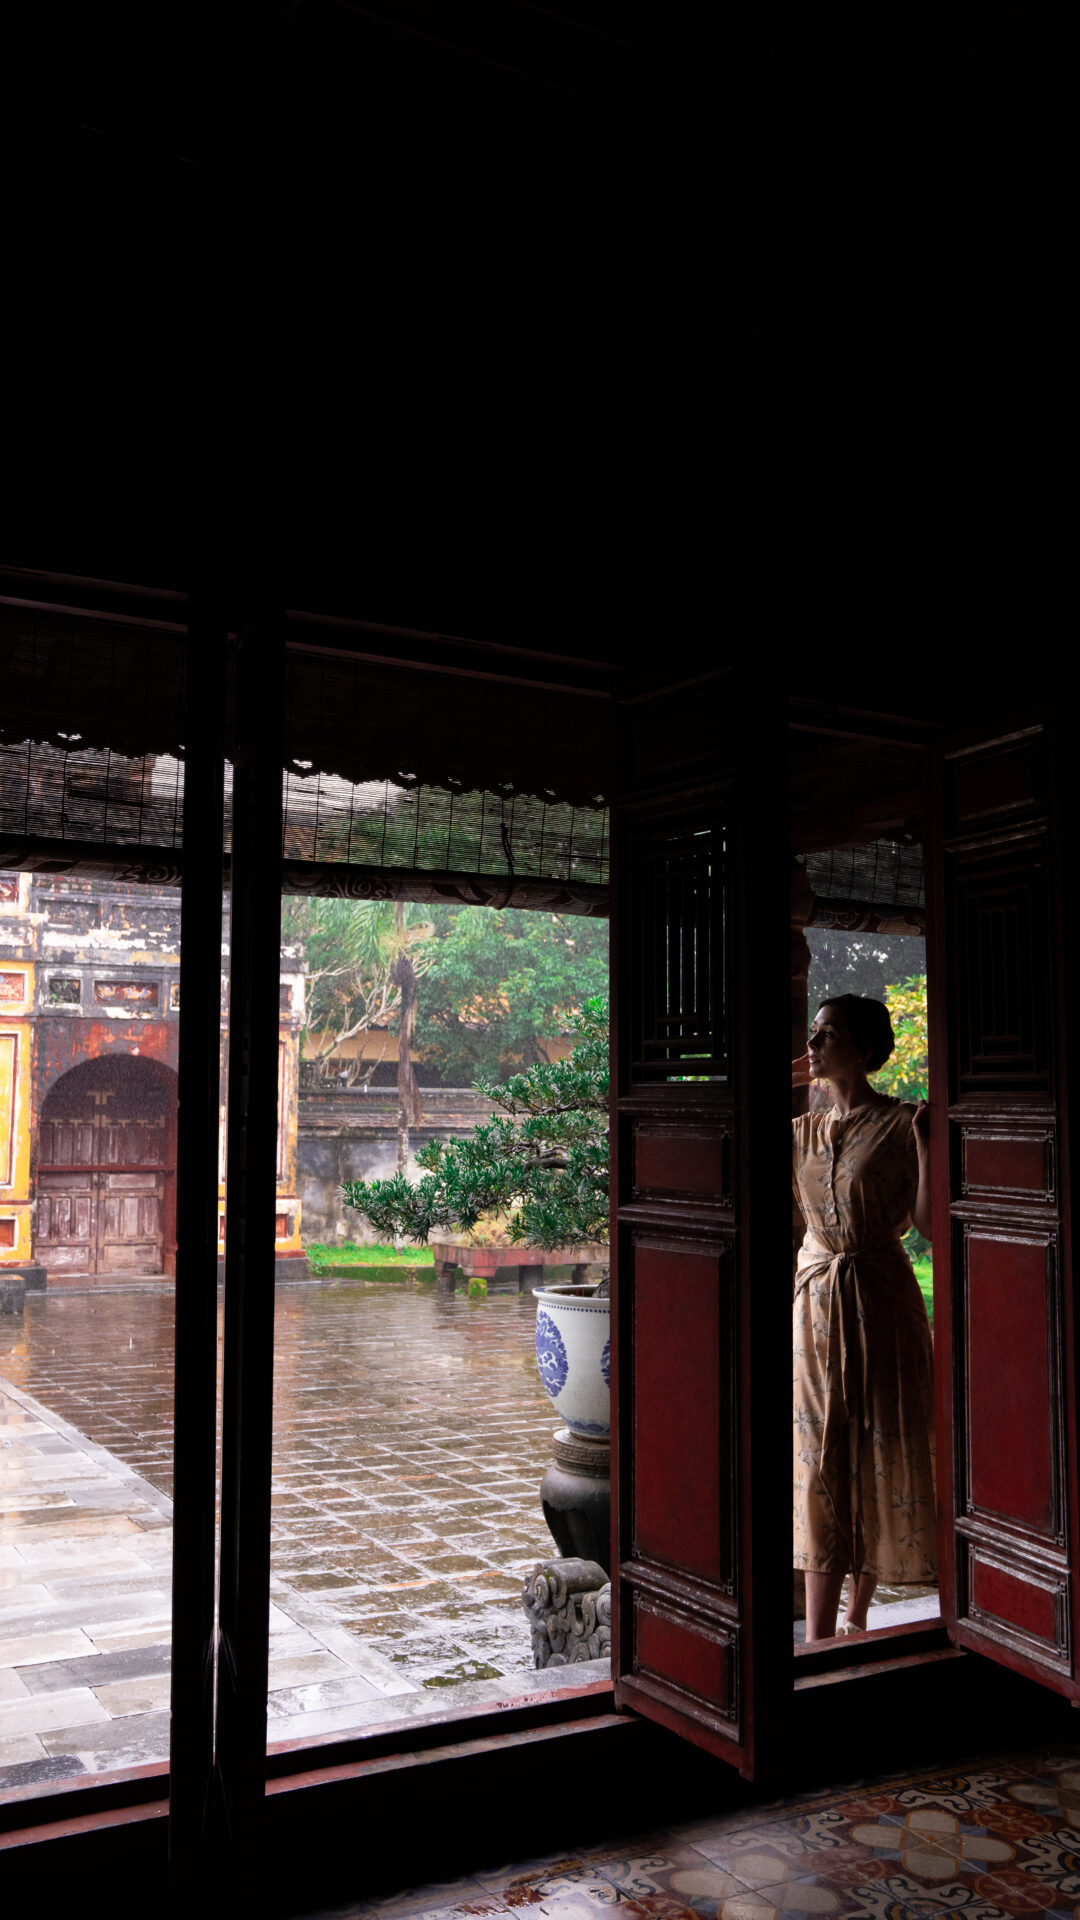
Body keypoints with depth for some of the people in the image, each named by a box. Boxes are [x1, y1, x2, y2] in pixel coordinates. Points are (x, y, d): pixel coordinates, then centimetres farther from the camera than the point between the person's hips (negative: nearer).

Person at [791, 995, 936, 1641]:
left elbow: (929, 1221, -11)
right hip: (815, 1299, 4)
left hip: (879, 1302, -4)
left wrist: (926, 1139, -17)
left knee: (878, 1453, 6)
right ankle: (820, 1641, 10)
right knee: (821, 1459, 3)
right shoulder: (805, 1130, 8)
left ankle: (856, 1617, 25)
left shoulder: (902, 1122, -6)